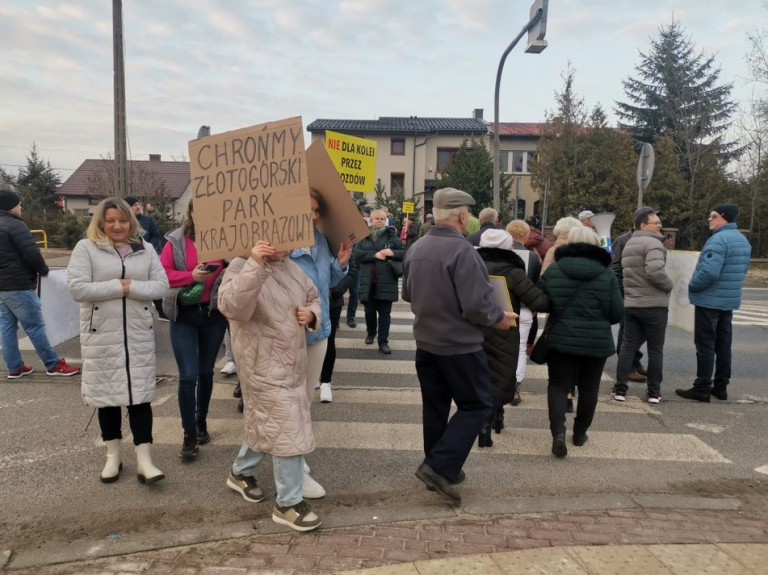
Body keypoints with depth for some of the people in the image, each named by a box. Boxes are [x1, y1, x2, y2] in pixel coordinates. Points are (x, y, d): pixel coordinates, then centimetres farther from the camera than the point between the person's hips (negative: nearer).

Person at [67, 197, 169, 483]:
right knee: (107, 393, 10)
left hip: (139, 334, 1)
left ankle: (144, 459, 5)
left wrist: (132, 287, -15)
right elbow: (77, 288, -11)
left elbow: (162, 286, 0)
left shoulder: (145, 249, 7)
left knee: (140, 393, 1)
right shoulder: (85, 248, -1)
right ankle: (113, 455, 26)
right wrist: (118, 286, -13)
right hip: (102, 335, -1)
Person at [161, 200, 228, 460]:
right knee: (188, 376, -4)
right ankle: (189, 435, 10)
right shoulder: (176, 241, -5)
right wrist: (191, 276, -20)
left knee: (206, 372, 16)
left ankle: (202, 422, 36)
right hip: (184, 315, -1)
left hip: (214, 313, 1)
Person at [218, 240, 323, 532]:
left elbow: (314, 297, 20)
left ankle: (240, 473, 47)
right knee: (288, 431, -3)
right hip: (265, 366, -8)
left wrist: (312, 314, -3)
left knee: (267, 424, 23)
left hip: (293, 363, 8)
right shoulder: (241, 267, -16)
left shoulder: (291, 267, 8)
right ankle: (288, 503, 14)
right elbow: (231, 306, -35)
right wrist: (255, 266, -44)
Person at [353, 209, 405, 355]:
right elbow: (357, 254, -7)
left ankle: (383, 341, 10)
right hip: (368, 281, 2)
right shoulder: (363, 236, 7)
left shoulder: (392, 236, 3)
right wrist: (375, 254, -16)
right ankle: (371, 333, 38)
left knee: (385, 312, 2)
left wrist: (393, 253, -17)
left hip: (386, 281, -1)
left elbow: (405, 253, 1)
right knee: (369, 310, 12)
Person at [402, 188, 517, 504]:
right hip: (459, 344, -8)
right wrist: (499, 317, -6)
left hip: (426, 341, 8)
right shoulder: (462, 250, -22)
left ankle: (440, 468, 27)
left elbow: (407, 294, 14)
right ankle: (439, 466, -1)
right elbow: (476, 305, -24)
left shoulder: (416, 248, 3)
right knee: (477, 405, 6)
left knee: (435, 407, 16)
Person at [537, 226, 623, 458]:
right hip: (597, 342, 1)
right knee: (589, 388, 16)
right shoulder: (607, 274, -4)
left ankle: (558, 432, -10)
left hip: (560, 339, 0)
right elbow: (618, 313, -3)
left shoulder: (553, 270, -3)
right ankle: (580, 432, 28)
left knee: (558, 385, 7)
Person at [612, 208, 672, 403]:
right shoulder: (653, 243, -14)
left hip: (630, 303, 7)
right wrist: (669, 286, -9)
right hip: (654, 305, -7)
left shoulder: (628, 245, 16)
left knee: (628, 346, 10)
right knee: (655, 349, 5)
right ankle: (654, 392, 13)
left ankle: (620, 389, 9)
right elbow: (655, 272, -26)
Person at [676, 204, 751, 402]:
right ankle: (720, 386, 21)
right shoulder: (743, 240, 13)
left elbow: (709, 272, -28)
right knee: (723, 345, 13)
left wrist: (692, 286, -12)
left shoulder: (718, 240, -20)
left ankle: (702, 388, 1)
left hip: (709, 300, -9)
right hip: (730, 300, 9)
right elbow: (741, 270, 19)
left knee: (705, 345, -3)